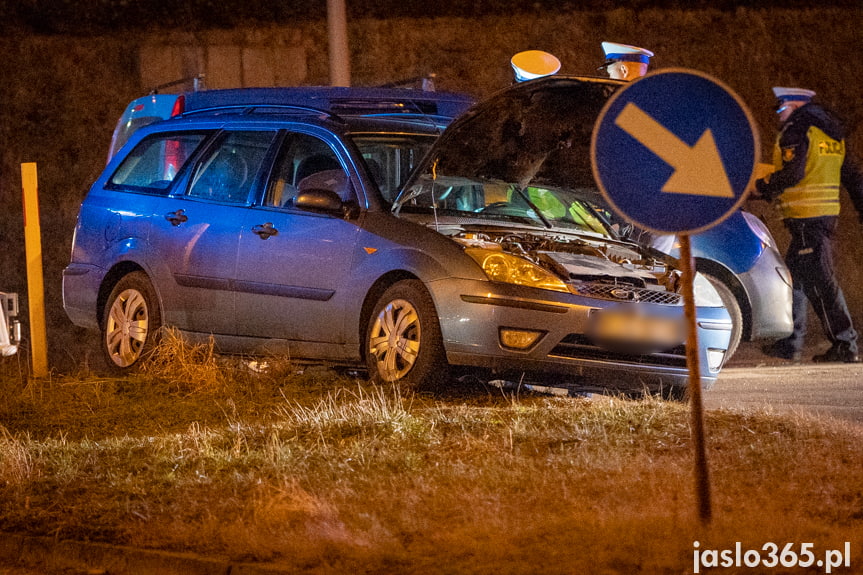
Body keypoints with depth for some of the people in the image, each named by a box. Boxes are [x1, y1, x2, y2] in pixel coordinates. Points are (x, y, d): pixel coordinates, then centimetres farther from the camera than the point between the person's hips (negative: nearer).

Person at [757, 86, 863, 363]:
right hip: (827, 215, 9)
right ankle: (789, 343, 20)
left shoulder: (796, 131, -10)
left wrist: (762, 187, -6)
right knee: (794, 276, 16)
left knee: (819, 281, -8)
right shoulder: (831, 135, 17)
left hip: (806, 219, -9)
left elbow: (792, 173, -21)